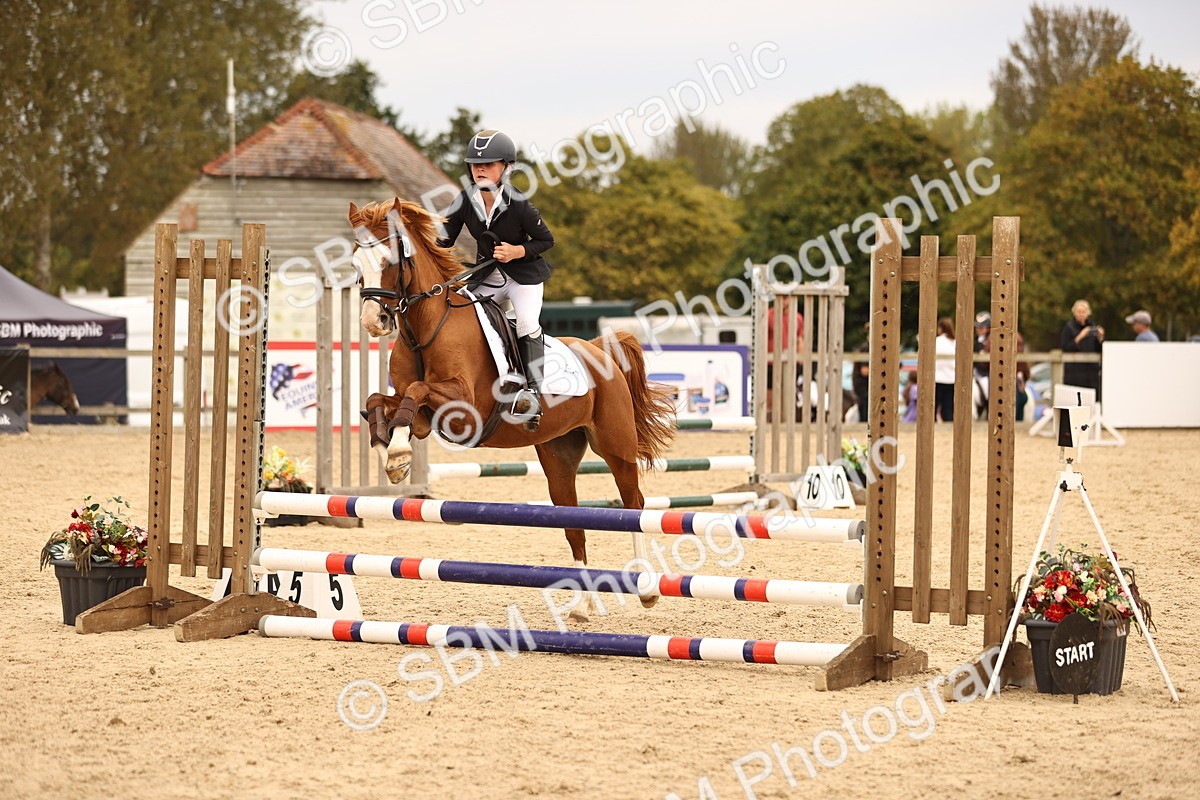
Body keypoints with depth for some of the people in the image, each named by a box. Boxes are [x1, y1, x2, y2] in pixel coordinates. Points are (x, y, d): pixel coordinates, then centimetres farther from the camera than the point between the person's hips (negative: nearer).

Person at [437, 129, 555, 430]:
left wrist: (517, 251, -25)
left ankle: (533, 392, -20)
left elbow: (546, 239, -11)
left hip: (524, 272, -4)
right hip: (486, 275, 4)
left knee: (528, 324, -22)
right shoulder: (464, 202, -13)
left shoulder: (518, 204, -23)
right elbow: (444, 241, -4)